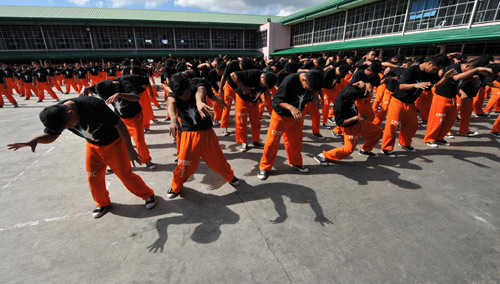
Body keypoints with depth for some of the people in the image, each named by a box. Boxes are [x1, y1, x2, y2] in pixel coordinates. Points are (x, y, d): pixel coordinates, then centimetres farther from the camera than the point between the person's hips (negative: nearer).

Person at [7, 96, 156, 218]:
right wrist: (35, 140, -26)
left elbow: (119, 124, -29)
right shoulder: (56, 114, -15)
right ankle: (103, 203, 37)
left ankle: (148, 195, 22)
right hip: (93, 146, 6)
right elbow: (50, 135, -1)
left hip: (114, 143, -6)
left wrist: (130, 150, -25)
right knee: (94, 178, 11)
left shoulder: (93, 105, -36)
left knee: (125, 174, -1)